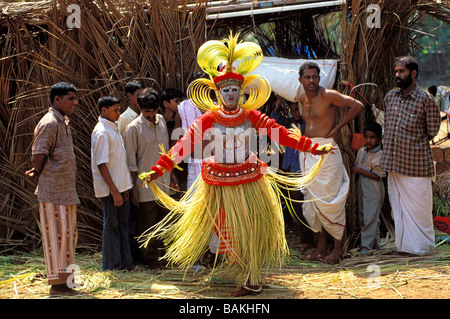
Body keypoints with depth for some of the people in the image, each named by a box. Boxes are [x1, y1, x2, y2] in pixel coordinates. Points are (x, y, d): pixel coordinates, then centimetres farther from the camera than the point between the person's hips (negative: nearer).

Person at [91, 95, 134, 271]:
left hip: (119, 186, 9)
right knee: (111, 225, -1)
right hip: (109, 189, -9)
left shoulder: (113, 129, 14)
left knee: (121, 224, 12)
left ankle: (125, 263, 19)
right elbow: (101, 165, -20)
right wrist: (114, 191, -21)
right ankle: (112, 265, 7)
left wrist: (124, 188, 17)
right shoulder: (101, 132, -15)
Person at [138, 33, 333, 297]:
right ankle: (249, 280, 19)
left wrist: (311, 147, -8)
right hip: (219, 184, -1)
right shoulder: (208, 120, -7)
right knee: (229, 232, 4)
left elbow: (280, 133, -3)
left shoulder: (252, 117, -3)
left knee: (252, 230, 5)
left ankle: (250, 278, 20)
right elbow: (184, 145, -12)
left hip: (249, 182, 1)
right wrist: (158, 170, -19)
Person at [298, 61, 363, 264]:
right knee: (312, 200, 9)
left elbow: (357, 106, -11)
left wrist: (337, 128, -10)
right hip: (307, 152, 8)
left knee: (330, 200, -7)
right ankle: (321, 248, 16)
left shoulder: (327, 95, -9)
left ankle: (337, 249, -1)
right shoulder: (303, 99, 13)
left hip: (326, 151, -8)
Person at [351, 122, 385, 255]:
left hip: (374, 190, -7)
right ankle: (375, 243, 22)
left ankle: (367, 246, -7)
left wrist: (359, 170, -14)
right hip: (361, 188, 7)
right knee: (363, 218, 11)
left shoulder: (380, 155, -11)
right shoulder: (361, 152, 10)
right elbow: (356, 167, 22)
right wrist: (355, 170, 1)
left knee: (370, 218, -8)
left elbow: (376, 175, -16)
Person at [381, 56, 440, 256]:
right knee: (398, 206, 10)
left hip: (416, 163, -6)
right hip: (393, 162, 6)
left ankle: (423, 246, 12)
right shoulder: (390, 97, 10)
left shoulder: (425, 100, -8)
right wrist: (389, 146, 14)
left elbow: (433, 131, -2)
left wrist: (414, 143, 2)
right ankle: (404, 245, 18)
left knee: (419, 207, 1)